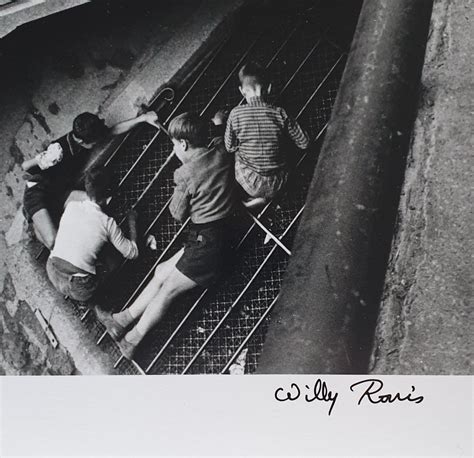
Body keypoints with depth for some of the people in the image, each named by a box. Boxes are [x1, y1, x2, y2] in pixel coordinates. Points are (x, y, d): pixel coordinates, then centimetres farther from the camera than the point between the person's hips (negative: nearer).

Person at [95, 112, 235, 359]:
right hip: (223, 234, 8)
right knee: (161, 272, 13)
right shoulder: (222, 154, 1)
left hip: (206, 243, -8)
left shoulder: (185, 174, -19)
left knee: (167, 290, 4)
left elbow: (178, 214, -7)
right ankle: (124, 319, 21)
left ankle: (132, 339, 18)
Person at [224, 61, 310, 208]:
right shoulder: (280, 113, -11)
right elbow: (304, 143, -4)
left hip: (249, 183, 0)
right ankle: (267, 197, 13)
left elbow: (230, 147, 0)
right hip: (277, 183, 1)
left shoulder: (236, 114, -12)